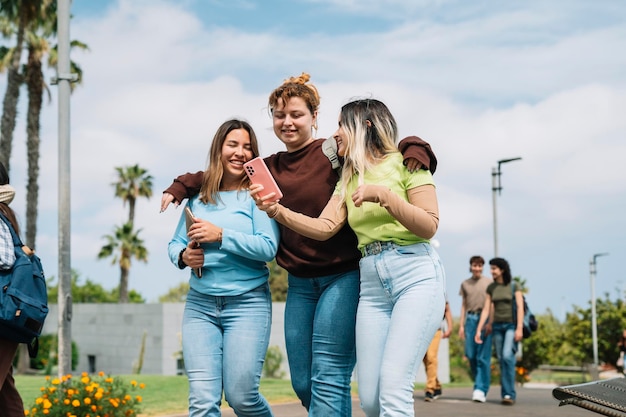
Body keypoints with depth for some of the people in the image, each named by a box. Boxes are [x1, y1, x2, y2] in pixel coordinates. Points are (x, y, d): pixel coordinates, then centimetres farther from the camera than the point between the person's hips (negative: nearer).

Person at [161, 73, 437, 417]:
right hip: (299, 284, 6)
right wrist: (180, 187, 14)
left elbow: (387, 151, -8)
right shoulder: (270, 168, 11)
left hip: (343, 277, -6)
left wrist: (414, 151, -29)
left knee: (328, 378, -10)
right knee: (302, 384, 9)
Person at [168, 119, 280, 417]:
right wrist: (183, 256, -9)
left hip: (247, 303, -3)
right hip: (200, 304, 3)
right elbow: (174, 244, 13)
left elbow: (268, 248, -13)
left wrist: (220, 235, -19)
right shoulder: (198, 197, 10)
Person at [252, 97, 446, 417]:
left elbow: (429, 226, -6)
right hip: (372, 285, 6)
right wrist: (277, 211, -9)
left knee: (393, 386, -20)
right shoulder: (348, 179, 20)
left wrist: (383, 195, -16)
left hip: (416, 275, -6)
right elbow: (325, 227, 5)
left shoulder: (405, 162, 3)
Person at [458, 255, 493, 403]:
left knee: (483, 356, -7)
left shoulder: (489, 282, 4)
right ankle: (480, 384, 20)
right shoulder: (465, 284, 15)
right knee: (470, 355, 1)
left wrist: (490, 322, -10)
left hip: (485, 319, -3)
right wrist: (461, 325, 10)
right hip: (471, 318, 4)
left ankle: (481, 389, -6)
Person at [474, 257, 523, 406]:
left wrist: (519, 328, -19)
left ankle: (509, 394, -18)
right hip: (497, 326, 5)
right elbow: (486, 310, 7)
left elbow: (520, 307, -10)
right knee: (501, 361, 5)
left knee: (507, 356, -20)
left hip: (512, 325, -5)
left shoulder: (514, 286, -4)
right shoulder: (491, 288, 8)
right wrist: (478, 330, 1)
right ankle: (507, 394, 11)